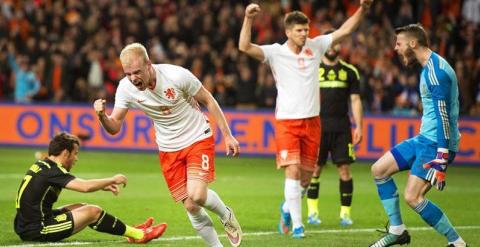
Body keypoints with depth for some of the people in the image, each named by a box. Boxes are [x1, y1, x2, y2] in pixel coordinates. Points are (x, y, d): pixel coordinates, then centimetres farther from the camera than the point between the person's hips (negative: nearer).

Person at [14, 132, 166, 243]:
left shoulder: (42, 166, 12)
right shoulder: (52, 171, -17)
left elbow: (78, 184, 24)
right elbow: (85, 187, -27)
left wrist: (103, 185, 13)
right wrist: (113, 180, -12)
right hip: (37, 231, -9)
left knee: (82, 208, 15)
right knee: (93, 212, -6)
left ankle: (131, 230, 18)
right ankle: (139, 235, 4)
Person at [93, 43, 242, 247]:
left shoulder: (176, 75, -23)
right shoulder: (126, 88, -14)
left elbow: (208, 100, -8)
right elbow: (114, 127, -10)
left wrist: (227, 135, -5)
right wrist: (102, 115, -33)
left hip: (198, 138, -3)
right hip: (168, 149, 3)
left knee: (197, 195, -22)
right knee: (191, 207, -2)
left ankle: (226, 215, 11)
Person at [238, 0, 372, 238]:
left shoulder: (315, 46, 4)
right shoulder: (275, 52, -7)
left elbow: (344, 31, 8)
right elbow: (245, 47, -20)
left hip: (311, 121, 4)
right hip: (286, 121, -4)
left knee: (305, 177, 9)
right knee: (293, 171, -15)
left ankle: (287, 208, 37)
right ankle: (297, 225, -11)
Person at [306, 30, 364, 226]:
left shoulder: (349, 71, 8)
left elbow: (355, 100, 9)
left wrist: (359, 127, 2)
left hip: (341, 128, 1)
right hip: (317, 127, -1)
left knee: (344, 169, -4)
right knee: (314, 169, 0)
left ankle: (345, 212, 3)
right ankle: (312, 211, 8)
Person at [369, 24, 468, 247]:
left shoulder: (435, 70, -17)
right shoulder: (429, 67, 14)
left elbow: (443, 116, -23)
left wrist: (441, 161, -27)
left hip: (436, 143, -10)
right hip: (424, 139, 10)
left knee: (412, 197, -16)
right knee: (379, 170, 11)